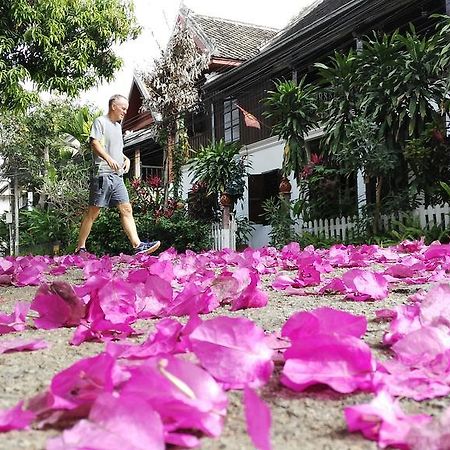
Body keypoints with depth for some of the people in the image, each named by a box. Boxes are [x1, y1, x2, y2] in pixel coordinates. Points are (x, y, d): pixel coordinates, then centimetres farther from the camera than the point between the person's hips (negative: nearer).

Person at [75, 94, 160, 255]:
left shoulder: (118, 126, 25)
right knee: (93, 212, -5)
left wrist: (126, 158, 14)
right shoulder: (100, 122, 0)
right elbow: (94, 143, -14)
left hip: (118, 176, 8)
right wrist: (109, 159, -28)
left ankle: (138, 245, -9)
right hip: (103, 174, -8)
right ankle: (80, 248, 3)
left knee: (126, 209, -2)